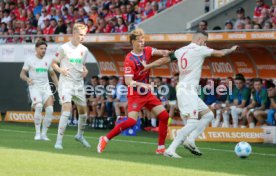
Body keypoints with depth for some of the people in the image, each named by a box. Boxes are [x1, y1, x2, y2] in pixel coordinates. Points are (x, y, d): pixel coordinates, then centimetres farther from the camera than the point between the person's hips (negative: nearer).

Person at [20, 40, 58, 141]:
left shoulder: (47, 61, 12)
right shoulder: (30, 60, 1)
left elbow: (53, 74, 23)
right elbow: (22, 74, 1)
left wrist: (58, 85, 10)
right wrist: (27, 79, -21)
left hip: (46, 87, 4)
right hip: (34, 87, -4)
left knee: (50, 109, -12)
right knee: (39, 107, -25)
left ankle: (44, 134, 1)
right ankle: (37, 133, -15)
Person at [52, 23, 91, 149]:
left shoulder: (84, 50, 9)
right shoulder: (64, 48, -7)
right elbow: (54, 63, -1)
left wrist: (85, 70, 2)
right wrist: (60, 70, -20)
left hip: (79, 84, 6)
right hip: (66, 83, -6)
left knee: (83, 111, 12)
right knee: (66, 110, -19)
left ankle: (80, 135, 37)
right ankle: (59, 141, -16)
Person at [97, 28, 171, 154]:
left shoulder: (146, 51, 3)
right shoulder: (129, 59, -16)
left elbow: (158, 52, -12)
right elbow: (128, 81, -22)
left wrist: (164, 53, -35)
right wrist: (141, 85, -37)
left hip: (147, 94, 7)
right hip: (135, 95, -7)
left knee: (164, 115, 1)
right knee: (131, 121, -20)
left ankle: (161, 147, 9)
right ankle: (105, 139, -6)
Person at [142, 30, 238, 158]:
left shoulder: (180, 51, 14)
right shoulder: (199, 49, -6)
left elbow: (164, 60, 13)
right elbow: (220, 53, -2)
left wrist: (147, 66, 19)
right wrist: (231, 50, 16)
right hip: (188, 90, -9)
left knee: (208, 115, 13)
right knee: (192, 123, -14)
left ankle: (190, 140, 3)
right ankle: (170, 150, -19)